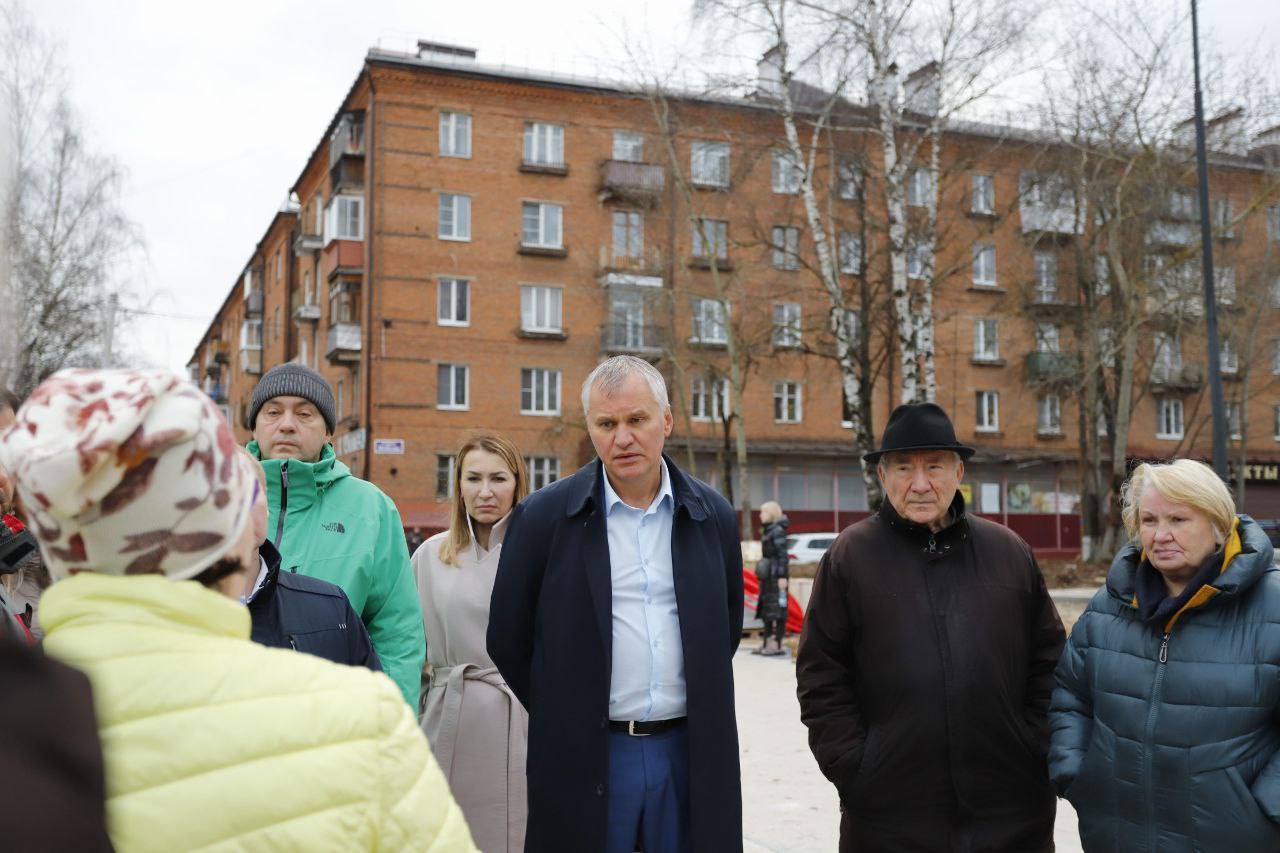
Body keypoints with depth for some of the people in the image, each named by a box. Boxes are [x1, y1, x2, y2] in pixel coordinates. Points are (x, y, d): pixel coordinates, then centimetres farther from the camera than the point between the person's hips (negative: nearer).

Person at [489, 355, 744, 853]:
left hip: (691, 752, 3)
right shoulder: (544, 516, -4)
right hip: (585, 757, -2)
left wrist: (698, 705, 13)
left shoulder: (712, 515, 4)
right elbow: (507, 638, 2)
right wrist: (565, 717, 5)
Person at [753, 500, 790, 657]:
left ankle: (778, 645, -5)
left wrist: (782, 576, -21)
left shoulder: (778, 531, -12)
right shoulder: (768, 531, 15)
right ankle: (767, 642, 16)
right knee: (765, 607, 10)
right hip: (768, 574, 10)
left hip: (777, 574, -10)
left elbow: (783, 555, -17)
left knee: (778, 608, -7)